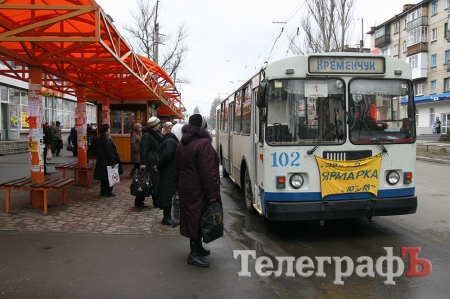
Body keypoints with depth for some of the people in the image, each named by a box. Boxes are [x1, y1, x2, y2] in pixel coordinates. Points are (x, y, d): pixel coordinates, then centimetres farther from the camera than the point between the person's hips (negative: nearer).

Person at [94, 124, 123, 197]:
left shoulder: (101, 138, 12)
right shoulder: (106, 139, -20)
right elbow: (109, 151, -21)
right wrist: (113, 161, -18)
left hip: (102, 161, 10)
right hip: (107, 161, -10)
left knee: (104, 177, 15)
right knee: (108, 177, 0)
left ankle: (103, 191, 22)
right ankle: (108, 192, 7)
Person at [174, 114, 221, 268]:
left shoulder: (182, 143, 9)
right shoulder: (203, 143, -19)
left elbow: (177, 167, 15)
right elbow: (207, 171, -22)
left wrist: (179, 184, 23)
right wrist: (212, 192, -19)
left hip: (185, 187, 9)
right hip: (198, 190, -9)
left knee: (191, 216, 17)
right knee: (199, 218, -2)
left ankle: (197, 247, 30)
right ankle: (194, 253, 3)